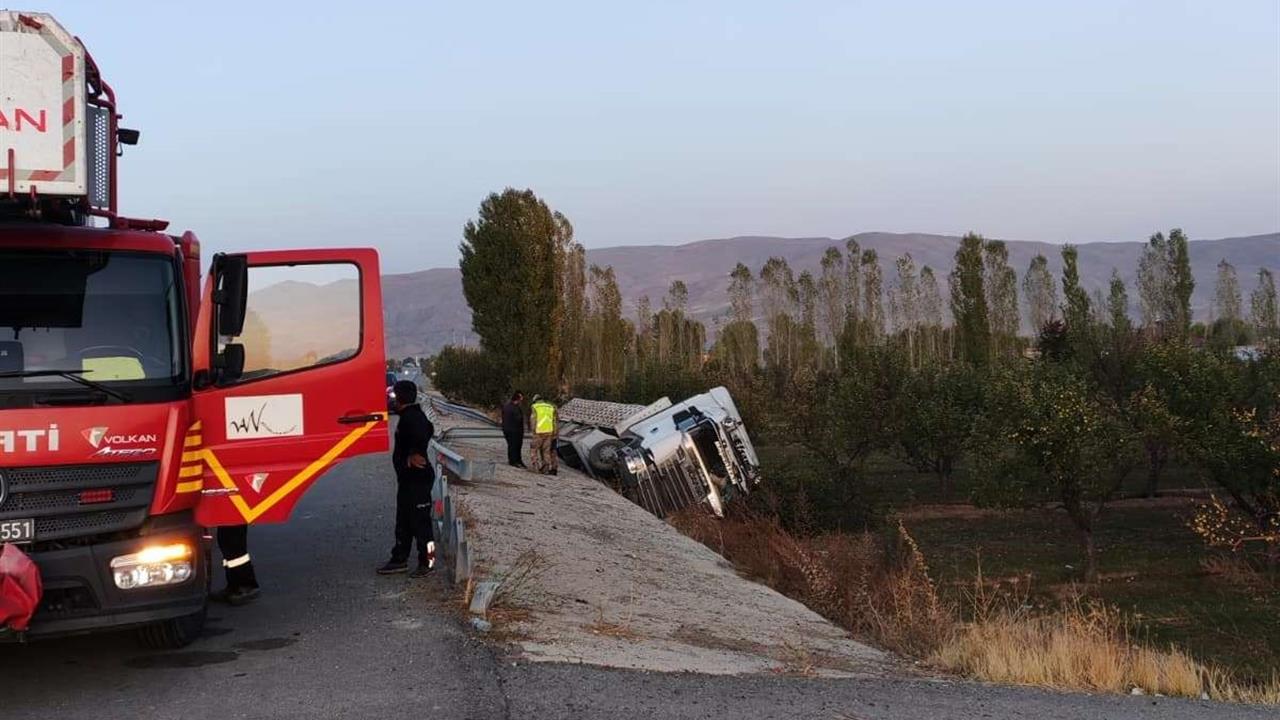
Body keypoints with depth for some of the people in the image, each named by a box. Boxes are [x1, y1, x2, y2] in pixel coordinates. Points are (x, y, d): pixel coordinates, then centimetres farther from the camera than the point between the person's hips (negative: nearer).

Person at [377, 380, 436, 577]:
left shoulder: (410, 418, -20)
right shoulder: (415, 415, 13)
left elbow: (421, 435, -39)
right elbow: (429, 429, 29)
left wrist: (414, 454, -26)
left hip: (417, 479, -11)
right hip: (408, 479, 11)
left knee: (419, 521, -3)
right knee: (404, 521, 17)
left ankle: (426, 562, 5)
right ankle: (399, 559, 25)